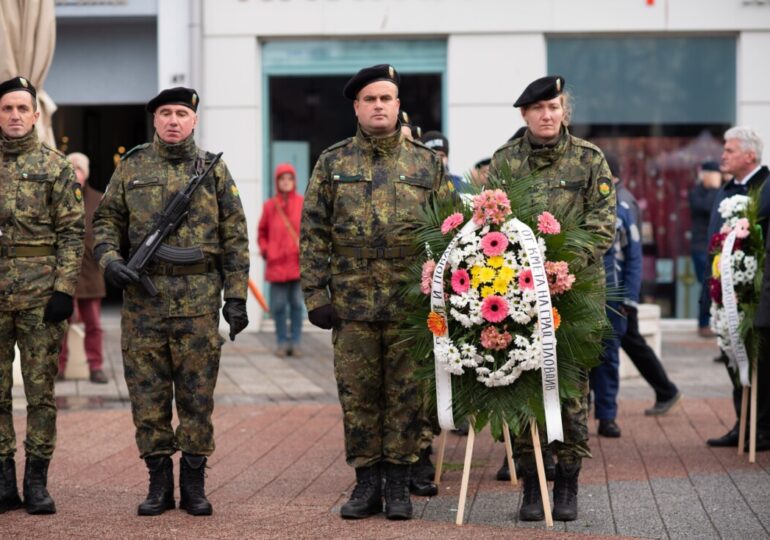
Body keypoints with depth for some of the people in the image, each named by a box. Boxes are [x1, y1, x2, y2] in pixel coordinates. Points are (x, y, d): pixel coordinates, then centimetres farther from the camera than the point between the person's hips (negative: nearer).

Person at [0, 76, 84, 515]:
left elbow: (72, 233, 0)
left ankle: (37, 481, 7)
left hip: (42, 293, -2)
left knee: (41, 388, 2)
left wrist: (65, 289, -9)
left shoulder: (56, 167, 3)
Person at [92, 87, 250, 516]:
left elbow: (235, 237, 4)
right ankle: (159, 483, 12)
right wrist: (108, 258, -9)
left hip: (199, 299, -1)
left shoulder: (214, 169, 5)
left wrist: (236, 296, -2)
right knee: (148, 395, 3)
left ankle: (194, 484, 10)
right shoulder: (132, 166, 8)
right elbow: (106, 219, 12)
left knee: (197, 395, 2)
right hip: (143, 297, 1)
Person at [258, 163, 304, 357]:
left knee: (297, 304, 1)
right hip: (276, 263, 1)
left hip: (297, 262, -1)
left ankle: (296, 343, 8)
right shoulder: (270, 206, 4)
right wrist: (265, 251, 2)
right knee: (278, 305, 2)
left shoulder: (303, 203, 0)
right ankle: (282, 343, 11)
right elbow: (262, 232, 14)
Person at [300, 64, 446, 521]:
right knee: (358, 395, 5)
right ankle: (367, 483, 14)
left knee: (406, 396, 3)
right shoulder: (333, 163, 6)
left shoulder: (427, 164, 7)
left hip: (411, 305, 0)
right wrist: (316, 294, -3)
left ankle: (399, 485, 12)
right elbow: (313, 234, 4)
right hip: (352, 305, 0)